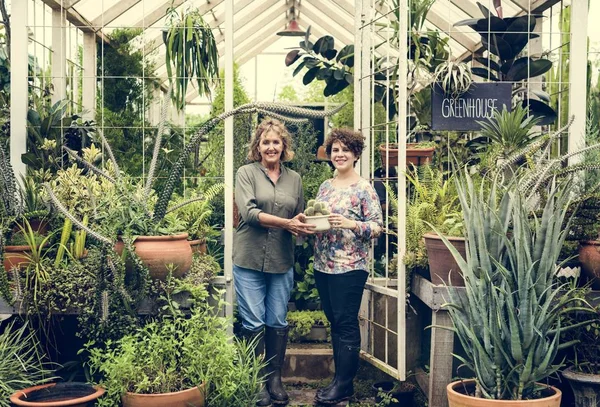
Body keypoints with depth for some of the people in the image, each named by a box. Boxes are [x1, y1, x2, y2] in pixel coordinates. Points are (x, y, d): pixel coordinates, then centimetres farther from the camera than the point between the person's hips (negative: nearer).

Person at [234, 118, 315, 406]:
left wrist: (303, 227, -8)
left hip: (282, 262, 3)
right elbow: (249, 212, -14)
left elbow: (300, 219, 16)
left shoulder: (294, 179, 11)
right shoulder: (247, 173, -1)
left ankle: (275, 379, 21)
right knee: (254, 323, 1)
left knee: (278, 322, 9)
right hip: (250, 260, -3)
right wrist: (286, 223, -22)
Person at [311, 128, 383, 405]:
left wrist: (350, 223, -25)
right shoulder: (325, 186, 12)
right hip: (323, 266, 7)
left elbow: (377, 226, -11)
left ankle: (344, 385, 7)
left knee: (346, 324, -2)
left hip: (350, 267, -7)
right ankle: (340, 377, 23)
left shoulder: (364, 188, -7)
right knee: (334, 321, 13)